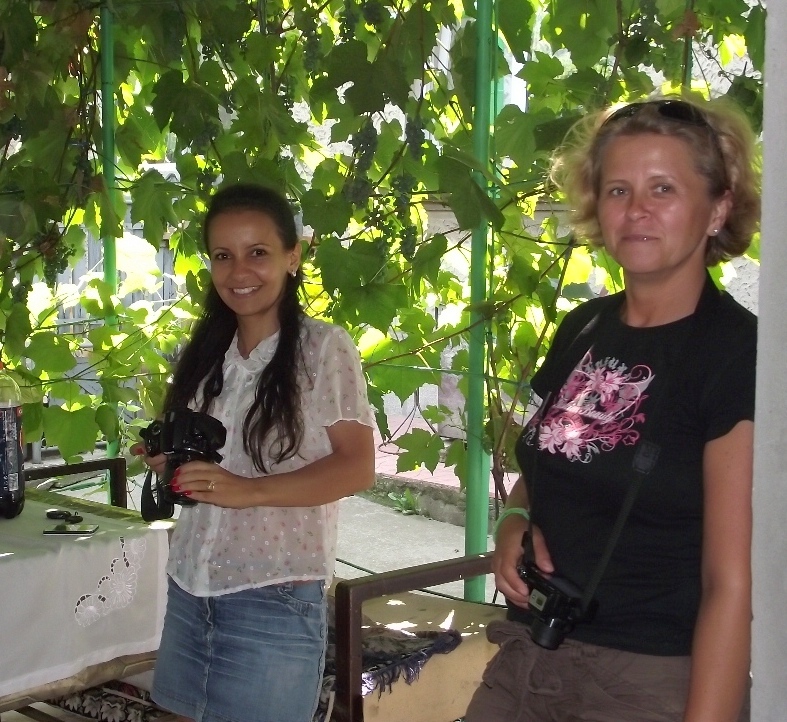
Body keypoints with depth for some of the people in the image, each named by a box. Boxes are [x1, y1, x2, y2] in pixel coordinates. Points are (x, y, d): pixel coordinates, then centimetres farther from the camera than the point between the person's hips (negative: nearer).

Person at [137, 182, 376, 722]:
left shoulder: (324, 347, -8)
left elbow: (358, 467, -12)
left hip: (274, 598, -6)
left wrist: (249, 491, -24)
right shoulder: (206, 353, 11)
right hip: (189, 588, 6)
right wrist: (169, 463, -3)